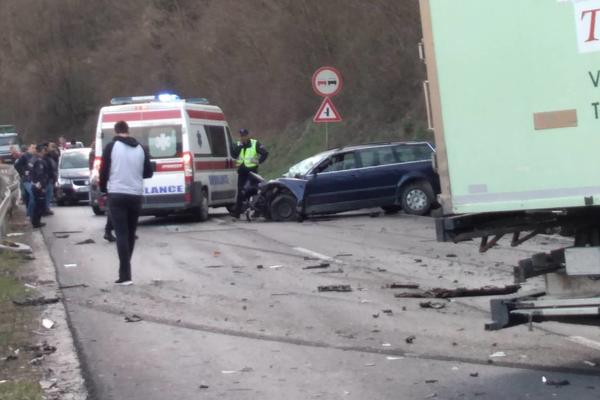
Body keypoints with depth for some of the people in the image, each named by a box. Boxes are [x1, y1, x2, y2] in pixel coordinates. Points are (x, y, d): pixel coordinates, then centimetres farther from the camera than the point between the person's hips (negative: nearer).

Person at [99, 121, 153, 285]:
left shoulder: (111, 147, -3)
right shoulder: (140, 148, 8)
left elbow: (104, 171, -3)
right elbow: (148, 172, 11)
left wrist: (103, 189, 14)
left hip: (117, 195, -4)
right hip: (135, 195, 4)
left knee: (121, 234, -7)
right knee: (131, 233, 16)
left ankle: (125, 275, -15)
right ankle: (125, 269, 26)